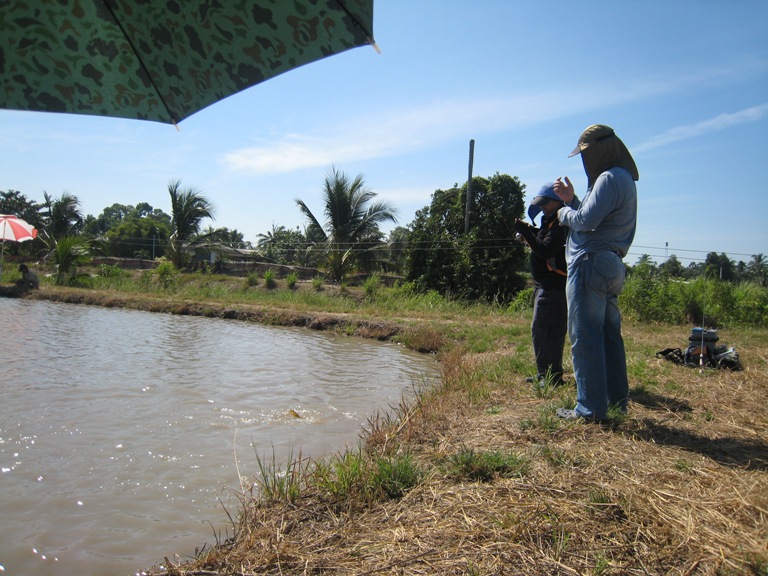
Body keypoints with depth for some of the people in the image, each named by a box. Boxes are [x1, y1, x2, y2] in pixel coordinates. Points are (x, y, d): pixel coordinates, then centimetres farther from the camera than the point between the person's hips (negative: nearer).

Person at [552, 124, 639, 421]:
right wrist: (572, 200, 14)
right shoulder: (623, 179, 22)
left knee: (585, 336, -8)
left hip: (591, 264, -11)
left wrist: (564, 212, 0)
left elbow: (586, 221, -18)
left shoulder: (610, 178, -11)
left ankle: (591, 407, -4)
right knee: (609, 335, 14)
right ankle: (617, 399, 21)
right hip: (611, 266, 11)